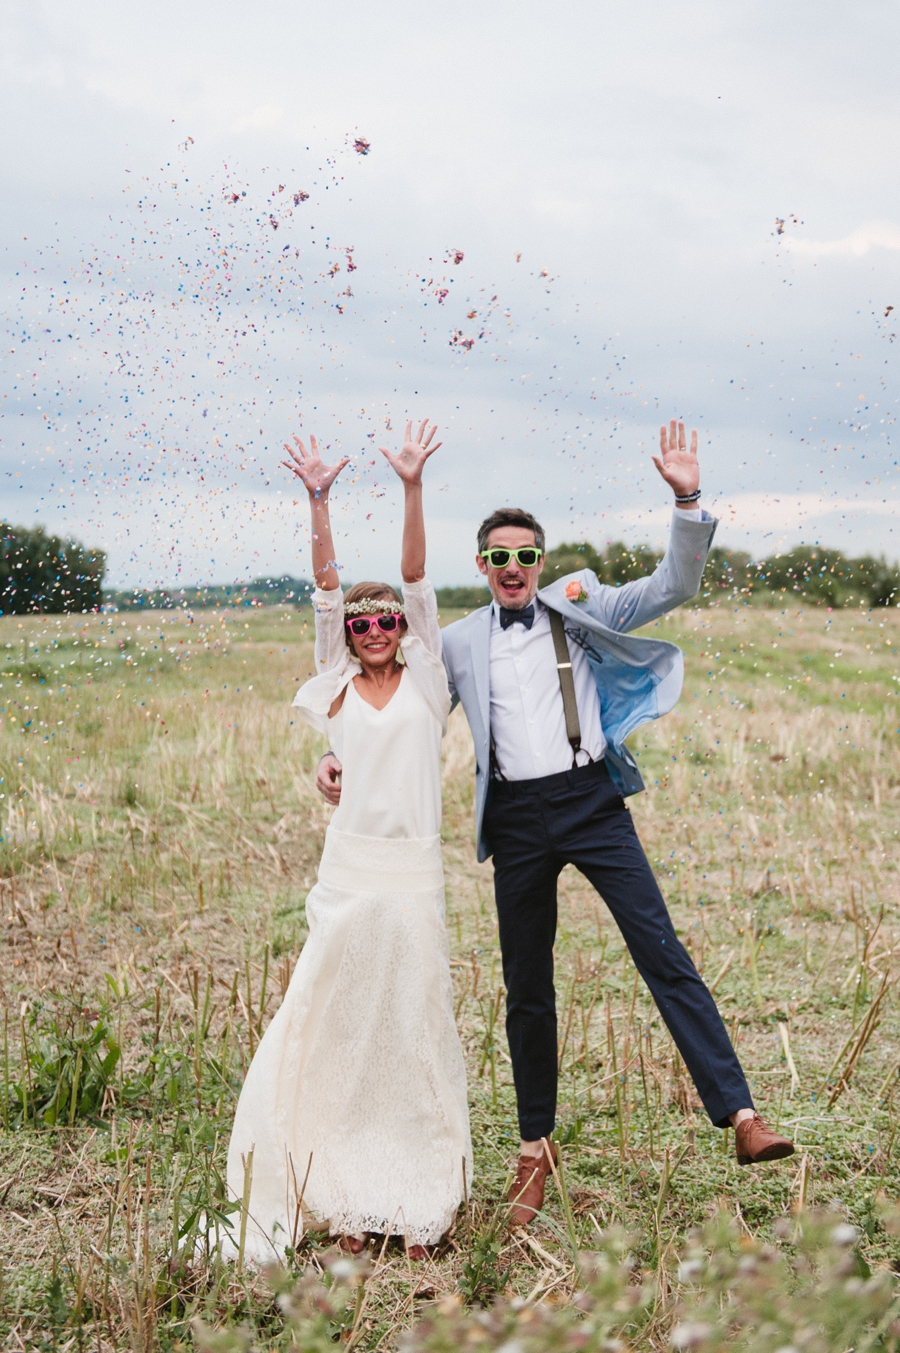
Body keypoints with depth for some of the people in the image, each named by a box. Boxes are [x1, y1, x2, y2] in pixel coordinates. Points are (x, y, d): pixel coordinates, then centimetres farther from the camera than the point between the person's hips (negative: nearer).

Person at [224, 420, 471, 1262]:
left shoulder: (423, 682, 7)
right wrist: (318, 502, -5)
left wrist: (412, 487, -6)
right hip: (349, 868, 1)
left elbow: (416, 581, -1)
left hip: (414, 869, -1)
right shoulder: (337, 688, 9)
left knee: (415, 1028, 3)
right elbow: (326, 590, 2)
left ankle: (419, 1209, 10)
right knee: (335, 1028, 1)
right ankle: (348, 1205, 10)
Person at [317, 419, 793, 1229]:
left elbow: (671, 588, 0)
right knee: (527, 989, 9)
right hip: (517, 819, 2)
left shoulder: (580, 608, 6)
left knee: (664, 954, -9)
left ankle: (741, 1116, -8)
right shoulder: (458, 644, 10)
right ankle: (536, 1150, 22)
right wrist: (344, 759, 3)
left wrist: (688, 503, -13)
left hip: (590, 799, -2)